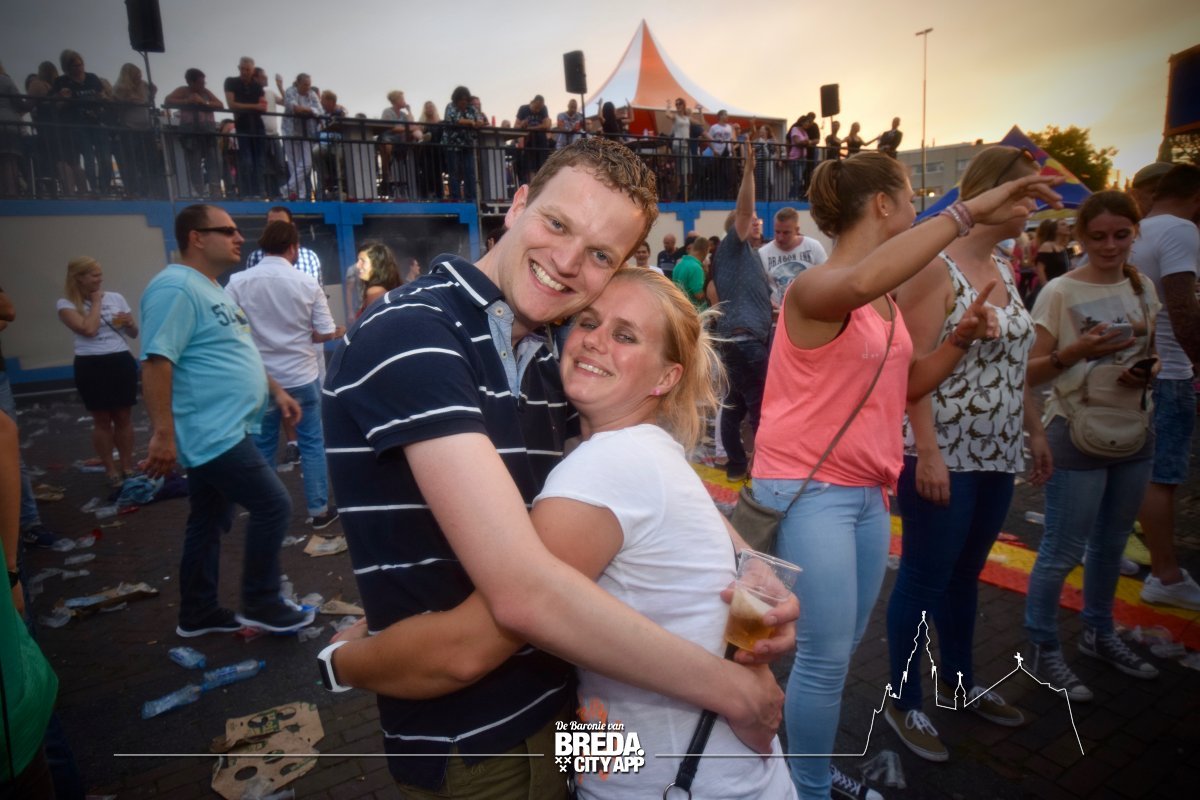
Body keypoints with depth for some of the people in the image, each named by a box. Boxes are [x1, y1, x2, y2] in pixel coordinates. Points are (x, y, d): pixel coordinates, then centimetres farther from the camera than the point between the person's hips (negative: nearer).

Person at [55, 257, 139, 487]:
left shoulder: (115, 297, 7)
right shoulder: (66, 304, -2)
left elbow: (133, 334, 14)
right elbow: (89, 329, -18)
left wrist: (130, 323, -8)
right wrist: (95, 302, -6)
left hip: (121, 362, 3)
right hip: (91, 366, -3)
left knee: (124, 417, 9)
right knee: (102, 420, 5)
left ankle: (128, 467, 21)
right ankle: (111, 471, 17)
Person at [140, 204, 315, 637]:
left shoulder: (213, 289, 17)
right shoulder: (177, 287, -16)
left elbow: (234, 356, 25)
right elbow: (157, 360, -23)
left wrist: (276, 391, 18)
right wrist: (163, 434, -26)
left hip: (223, 431, 11)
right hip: (212, 433, -11)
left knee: (209, 521, 17)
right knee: (273, 506, -7)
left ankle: (198, 613, 30)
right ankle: (261, 604, 9)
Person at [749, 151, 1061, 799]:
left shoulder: (886, 299, 13)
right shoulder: (817, 286, -15)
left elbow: (905, 386, 20)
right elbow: (863, 281, -40)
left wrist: (960, 340, 5)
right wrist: (965, 212, -33)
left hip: (866, 491, 9)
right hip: (808, 491, -9)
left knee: (843, 648, 18)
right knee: (825, 656, -3)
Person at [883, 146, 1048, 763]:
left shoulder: (1002, 268, 13)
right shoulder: (935, 266, -13)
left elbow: (1013, 363, 18)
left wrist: (1035, 431, 16)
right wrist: (926, 453, -22)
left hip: (996, 455, 8)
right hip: (943, 454, -8)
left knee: (967, 573, 20)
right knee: (924, 579, 3)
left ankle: (960, 681, 38)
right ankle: (903, 702, 21)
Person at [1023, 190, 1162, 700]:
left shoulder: (1144, 288, 6)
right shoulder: (1060, 292, -12)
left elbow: (1148, 355, 16)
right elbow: (1031, 371, -14)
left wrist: (1147, 373, -6)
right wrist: (1076, 351, -31)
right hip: (1076, 433, -6)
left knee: (1111, 543, 19)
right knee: (1063, 551, -1)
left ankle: (1099, 634, 37)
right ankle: (1043, 650, 15)